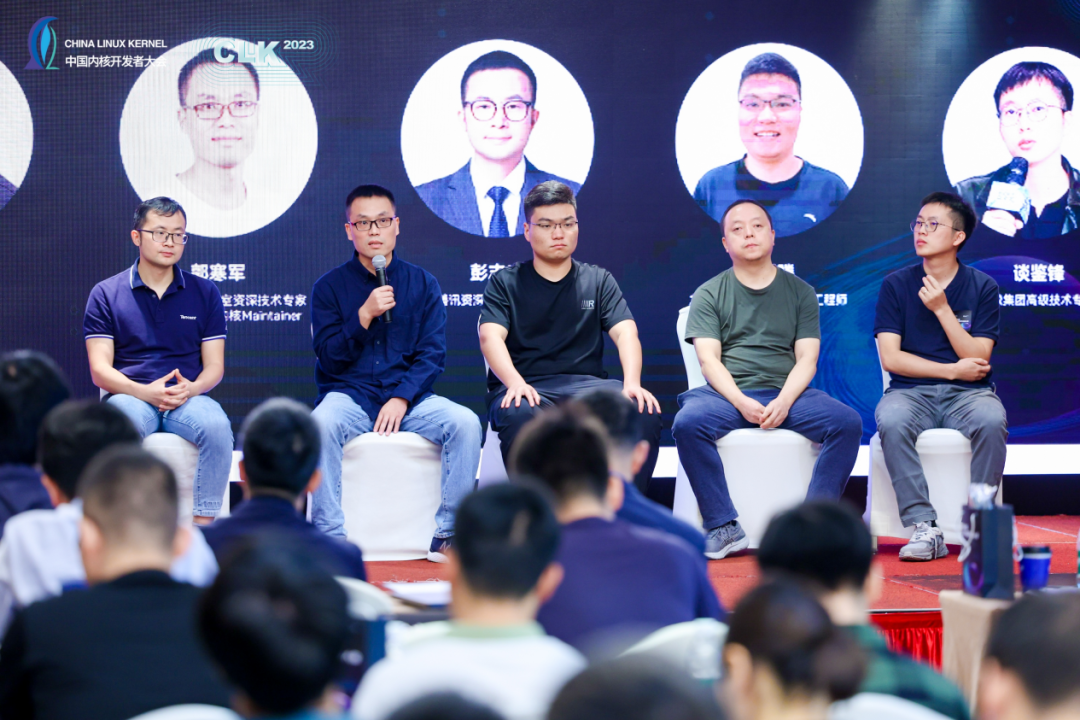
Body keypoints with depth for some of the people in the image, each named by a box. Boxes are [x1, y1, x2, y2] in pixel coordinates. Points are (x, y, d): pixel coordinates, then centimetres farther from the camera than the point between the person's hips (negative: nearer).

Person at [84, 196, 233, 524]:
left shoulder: (204, 293, 15)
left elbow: (215, 365, 11)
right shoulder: (106, 294, 10)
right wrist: (145, 392, -16)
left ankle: (203, 525, -29)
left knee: (216, 425, -34)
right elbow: (99, 369, 2)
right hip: (131, 396, -1)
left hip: (188, 399, 1)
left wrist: (191, 388, -13)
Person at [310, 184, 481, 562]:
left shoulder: (422, 283, 9)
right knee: (322, 422, -35)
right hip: (349, 396, -1)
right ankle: (331, 537, -29)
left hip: (409, 398, 2)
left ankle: (448, 535, -18)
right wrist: (364, 315, -16)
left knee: (465, 422, -25)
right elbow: (329, 358, -3)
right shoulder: (330, 286, 5)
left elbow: (433, 354, 2)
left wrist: (401, 399, -13)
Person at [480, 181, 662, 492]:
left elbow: (625, 332, 3)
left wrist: (632, 382, -19)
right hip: (526, 388, -2)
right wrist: (515, 382, -27)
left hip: (585, 384, 2)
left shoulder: (599, 281, 18)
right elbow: (490, 336, -5)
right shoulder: (505, 283, 13)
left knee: (644, 412, -28)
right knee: (520, 416, -38)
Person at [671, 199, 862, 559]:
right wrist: (741, 402, -18)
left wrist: (784, 401, -14)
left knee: (847, 422, -25)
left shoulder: (800, 292, 15)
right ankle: (724, 528, -30)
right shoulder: (709, 295, 11)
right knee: (688, 423, -33)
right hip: (728, 393, -1)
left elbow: (807, 360, 6)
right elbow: (709, 360, 0)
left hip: (788, 394, 1)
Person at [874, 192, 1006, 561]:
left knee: (990, 420, -35)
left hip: (967, 393, 0)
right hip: (912, 391, 0)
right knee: (891, 420, -35)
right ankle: (924, 528, -30)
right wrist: (952, 370, -6)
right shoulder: (896, 285, 5)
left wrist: (942, 309, -11)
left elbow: (977, 360, -4)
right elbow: (891, 358, -2)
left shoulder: (982, 287, 5)